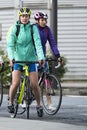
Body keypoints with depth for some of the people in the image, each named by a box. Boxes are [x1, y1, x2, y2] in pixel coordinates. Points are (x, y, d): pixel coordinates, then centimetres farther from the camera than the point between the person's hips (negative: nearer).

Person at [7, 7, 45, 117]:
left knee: (35, 85, -5)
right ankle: (11, 103, 12)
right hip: (18, 59, 0)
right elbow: (10, 44, -14)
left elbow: (38, 43, -14)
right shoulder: (14, 28, -5)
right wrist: (11, 58, -30)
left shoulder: (33, 28, -4)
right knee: (15, 83, -12)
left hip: (31, 59, 1)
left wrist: (41, 57, -28)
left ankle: (39, 105, 14)